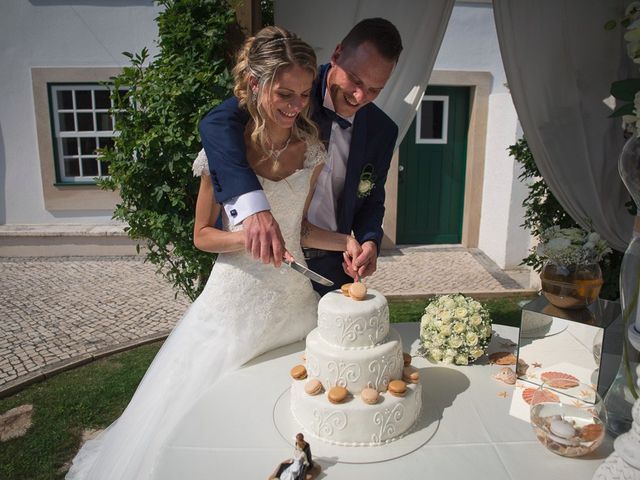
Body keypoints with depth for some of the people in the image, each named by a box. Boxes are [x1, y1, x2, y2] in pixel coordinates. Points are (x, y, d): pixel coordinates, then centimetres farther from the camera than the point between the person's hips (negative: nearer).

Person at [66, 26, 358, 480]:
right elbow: (202, 235, -4)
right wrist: (247, 237, -22)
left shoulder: (311, 150, -2)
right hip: (237, 296, -3)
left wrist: (344, 241, -8)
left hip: (293, 297, 3)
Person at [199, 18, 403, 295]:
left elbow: (371, 201, 7)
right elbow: (217, 123, -33)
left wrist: (370, 240, -15)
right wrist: (253, 208, -47)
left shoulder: (382, 131, -4)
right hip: (263, 255, -2)